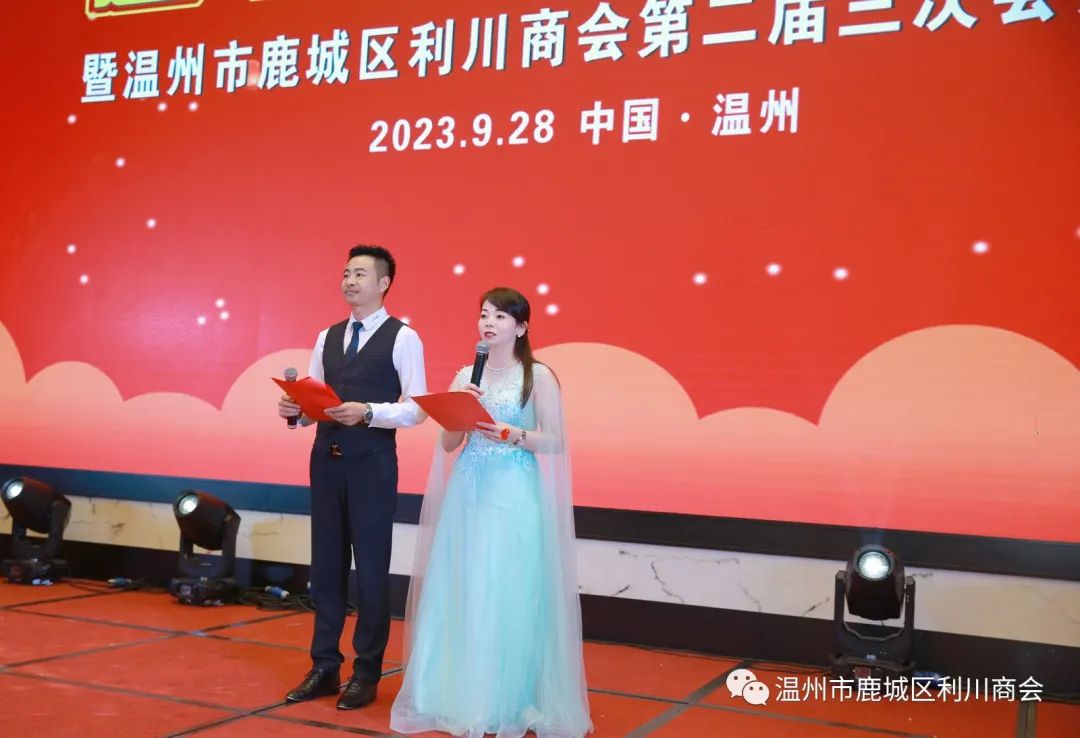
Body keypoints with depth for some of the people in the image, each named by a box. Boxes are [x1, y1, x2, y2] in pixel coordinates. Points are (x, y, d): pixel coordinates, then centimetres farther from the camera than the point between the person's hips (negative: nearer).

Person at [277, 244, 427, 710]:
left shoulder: (403, 337, -4)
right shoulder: (327, 337, 13)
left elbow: (416, 408, -11)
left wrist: (367, 412, -24)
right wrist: (295, 409, -9)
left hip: (371, 463, -5)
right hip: (327, 459, 6)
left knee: (371, 569, 4)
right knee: (326, 566, 11)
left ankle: (366, 673, 16)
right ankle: (324, 667, 23)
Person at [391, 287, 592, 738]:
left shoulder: (539, 376, -2)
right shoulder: (465, 376, 12)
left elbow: (556, 441, -5)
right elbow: (447, 444, 11)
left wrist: (511, 434, -17)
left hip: (515, 496, -4)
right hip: (467, 494, 5)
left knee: (509, 596, -3)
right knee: (461, 594, 6)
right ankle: (461, 696, 18)